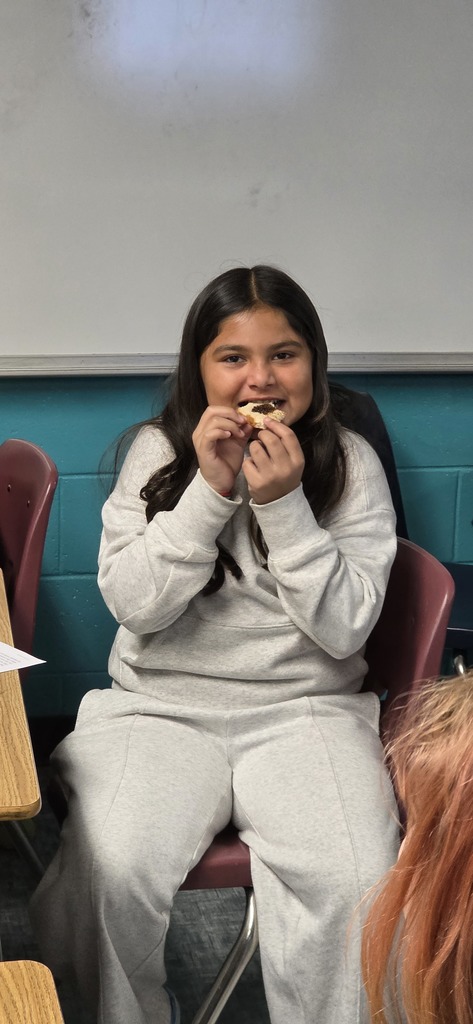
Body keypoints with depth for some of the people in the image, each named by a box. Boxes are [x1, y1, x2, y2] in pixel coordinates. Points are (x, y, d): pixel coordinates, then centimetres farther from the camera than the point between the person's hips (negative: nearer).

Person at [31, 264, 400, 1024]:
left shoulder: (352, 465, 0)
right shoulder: (156, 452, 2)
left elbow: (344, 628, -7)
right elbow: (133, 604, -7)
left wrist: (283, 504, -18)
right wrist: (211, 488, -16)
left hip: (305, 708, 0)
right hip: (162, 706, 1)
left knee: (355, 880, -27)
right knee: (112, 869, -25)